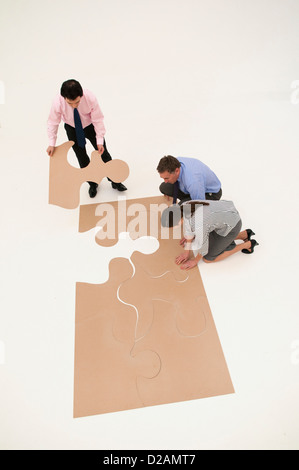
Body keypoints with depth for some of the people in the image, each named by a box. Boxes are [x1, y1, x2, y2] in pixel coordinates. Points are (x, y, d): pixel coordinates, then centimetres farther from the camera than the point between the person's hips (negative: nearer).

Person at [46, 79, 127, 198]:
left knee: (103, 153, 5)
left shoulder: (90, 98, -33)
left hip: (90, 126, 0)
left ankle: (114, 180, 24)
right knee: (82, 159, 5)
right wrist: (52, 144, -17)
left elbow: (98, 120, -23)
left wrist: (100, 141, -24)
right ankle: (92, 183, 27)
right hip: (72, 129, 1)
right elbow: (53, 122, -16)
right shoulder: (57, 103, -31)